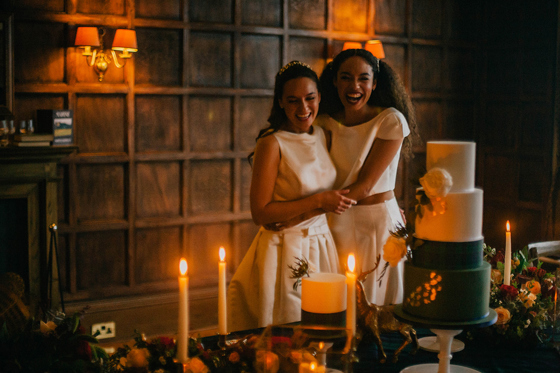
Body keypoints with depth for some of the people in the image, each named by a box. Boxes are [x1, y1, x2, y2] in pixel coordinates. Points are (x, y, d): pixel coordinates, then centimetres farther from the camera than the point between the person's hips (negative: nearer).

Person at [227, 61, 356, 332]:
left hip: (321, 246, 6)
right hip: (284, 251, -6)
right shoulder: (272, 143, -14)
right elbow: (260, 213, -18)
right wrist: (318, 202, -18)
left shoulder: (323, 135, 6)